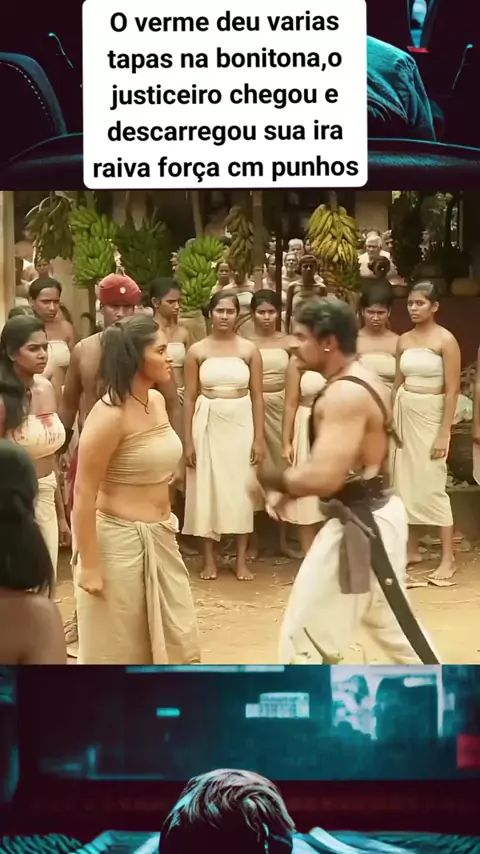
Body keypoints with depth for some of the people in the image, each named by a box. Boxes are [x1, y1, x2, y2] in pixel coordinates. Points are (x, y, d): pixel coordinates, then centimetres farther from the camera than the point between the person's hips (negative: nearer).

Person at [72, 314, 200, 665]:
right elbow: (84, 493, -19)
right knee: (118, 648, 10)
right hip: (119, 540, -8)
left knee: (176, 641, 15)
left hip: (160, 538, 8)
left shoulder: (157, 401, 4)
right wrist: (89, 565, -18)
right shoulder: (109, 414, -21)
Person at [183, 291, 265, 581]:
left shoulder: (249, 349, 0)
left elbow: (257, 396, 1)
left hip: (241, 423, 0)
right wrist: (188, 440, -3)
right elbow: (190, 398, 1)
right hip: (208, 424, 0)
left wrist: (259, 437, -4)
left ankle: (242, 560, 14)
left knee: (241, 489, 4)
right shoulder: (197, 351, 0)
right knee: (207, 489, 5)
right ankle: (210, 560, 16)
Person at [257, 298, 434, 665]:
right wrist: (292, 485, 7)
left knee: (305, 637, 0)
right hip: (378, 513, 11)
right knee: (390, 621, 28)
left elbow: (324, 477, -31)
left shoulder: (345, 394, -23)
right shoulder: (362, 381, 10)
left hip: (358, 523, -11)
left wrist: (272, 479, -14)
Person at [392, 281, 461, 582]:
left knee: (432, 484, -6)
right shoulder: (404, 340, 7)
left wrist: (444, 433, -17)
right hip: (404, 413, 6)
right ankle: (412, 549, 21)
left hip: (431, 415, -6)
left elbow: (452, 390, -13)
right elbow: (398, 383, 12)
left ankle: (448, 558, 3)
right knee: (407, 481, 9)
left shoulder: (445, 340, -11)